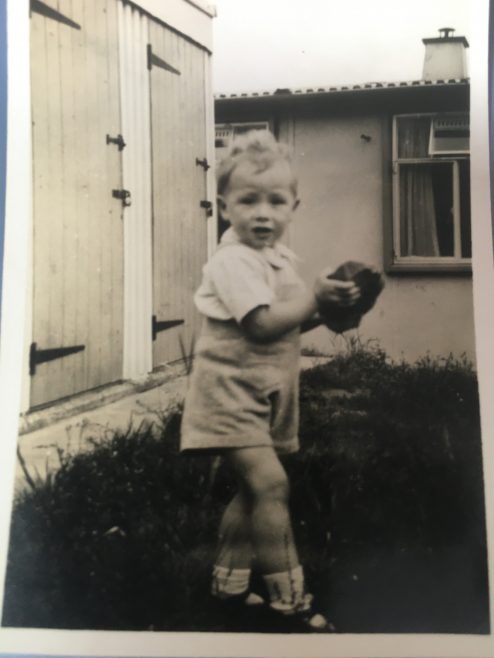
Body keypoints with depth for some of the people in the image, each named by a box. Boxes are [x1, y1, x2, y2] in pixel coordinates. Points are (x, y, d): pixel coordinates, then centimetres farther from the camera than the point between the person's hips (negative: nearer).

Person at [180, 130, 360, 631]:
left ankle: (228, 581, 32)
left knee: (252, 491, 16)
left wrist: (324, 309, 1)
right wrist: (315, 298, -20)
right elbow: (262, 324, -27)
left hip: (268, 394, 9)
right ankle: (287, 597, -7)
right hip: (230, 390, -9)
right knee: (270, 482, -18)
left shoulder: (283, 259, 11)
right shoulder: (233, 261, -17)